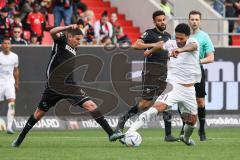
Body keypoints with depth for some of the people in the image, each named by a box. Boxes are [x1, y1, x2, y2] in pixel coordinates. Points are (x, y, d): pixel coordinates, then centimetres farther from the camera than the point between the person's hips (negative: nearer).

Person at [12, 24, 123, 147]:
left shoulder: (73, 50, 15)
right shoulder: (61, 41, -4)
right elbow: (52, 32, -27)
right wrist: (68, 27, -39)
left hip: (69, 86, 5)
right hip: (54, 85, -5)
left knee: (90, 105, -12)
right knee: (39, 113, 8)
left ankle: (111, 133, -15)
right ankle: (20, 138, 27)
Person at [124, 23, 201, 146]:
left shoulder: (192, 42, -7)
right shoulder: (171, 44, 1)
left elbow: (193, 46, -34)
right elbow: (161, 45, 26)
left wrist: (181, 49, -57)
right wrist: (150, 51, 44)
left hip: (189, 89, 1)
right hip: (174, 85, -1)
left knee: (192, 120, 13)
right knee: (158, 106, -27)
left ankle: (186, 138, 48)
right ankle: (131, 131, -38)